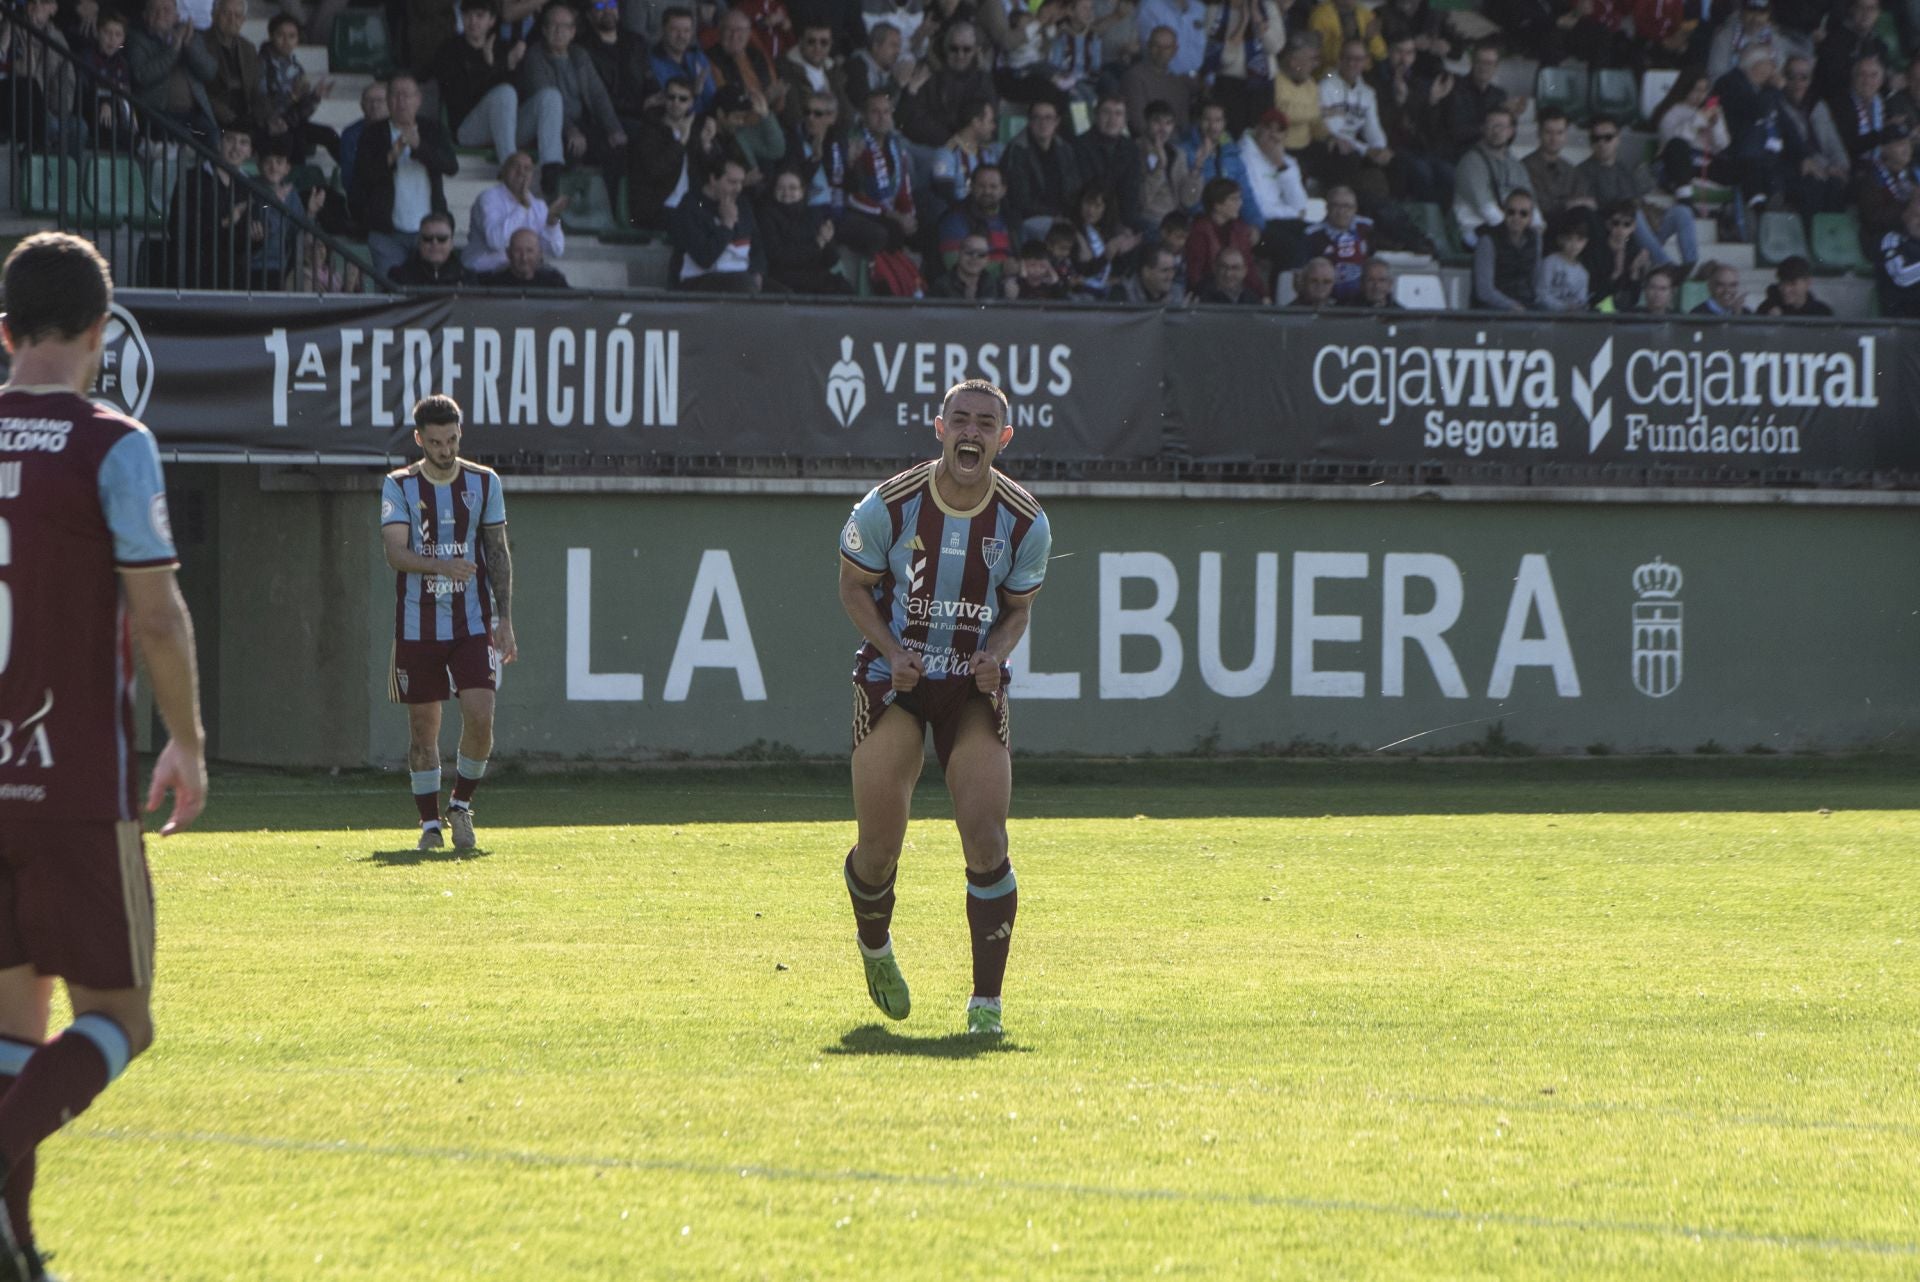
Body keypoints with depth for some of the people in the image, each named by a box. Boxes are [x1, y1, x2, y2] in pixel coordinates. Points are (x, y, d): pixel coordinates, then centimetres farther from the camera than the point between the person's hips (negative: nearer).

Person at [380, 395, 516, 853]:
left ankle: (461, 803, 10)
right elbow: (395, 552, -12)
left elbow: (499, 552, 9)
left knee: (480, 716, -12)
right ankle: (429, 821, 12)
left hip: (473, 622, 1)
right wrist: (441, 566, -31)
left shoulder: (484, 482, 5)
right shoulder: (399, 486, -2)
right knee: (423, 725, 2)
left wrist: (504, 619, 4)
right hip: (417, 623, -1)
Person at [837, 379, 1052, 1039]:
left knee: (986, 839, -14)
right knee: (879, 846, -2)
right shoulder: (888, 505, -12)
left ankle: (986, 1003, -5)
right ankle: (875, 948, 33)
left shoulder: (1026, 523, -7)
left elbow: (1018, 608, 8)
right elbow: (854, 587, 1)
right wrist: (892, 651, -15)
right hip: (894, 675, -1)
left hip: (974, 685, 1)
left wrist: (996, 654, -13)